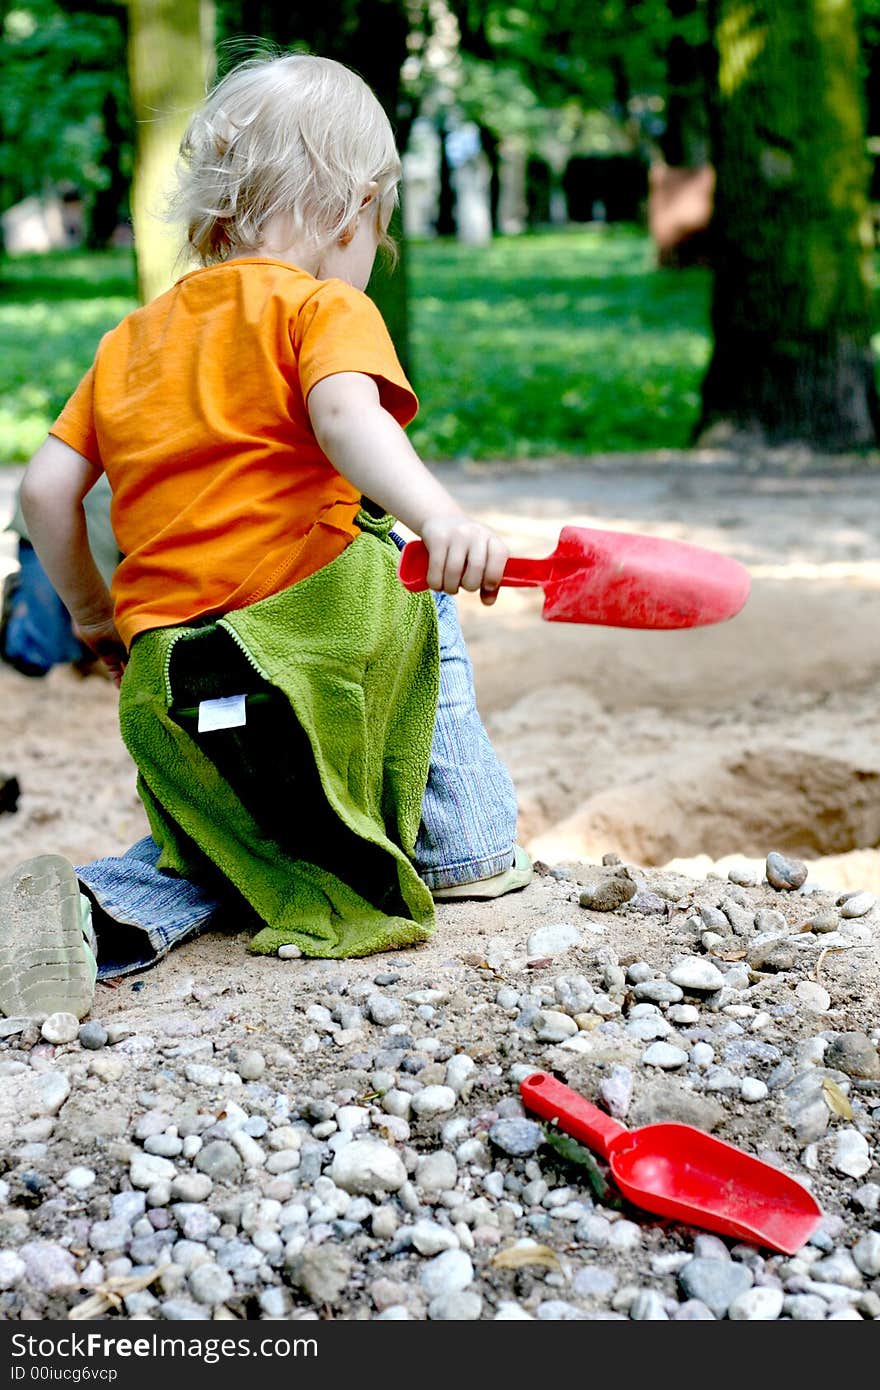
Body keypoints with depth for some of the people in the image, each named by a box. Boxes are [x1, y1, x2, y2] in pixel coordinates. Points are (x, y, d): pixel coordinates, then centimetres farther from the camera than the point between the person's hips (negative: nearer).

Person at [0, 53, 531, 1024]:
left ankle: (94, 912, -6)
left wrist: (94, 612, 30)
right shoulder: (324, 308, 0)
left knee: (236, 840, 25)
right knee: (418, 604, 27)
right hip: (311, 621, -5)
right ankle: (463, 845, 24)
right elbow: (345, 413, -23)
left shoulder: (132, 338, 20)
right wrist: (438, 516, -38)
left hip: (172, 676, 5)